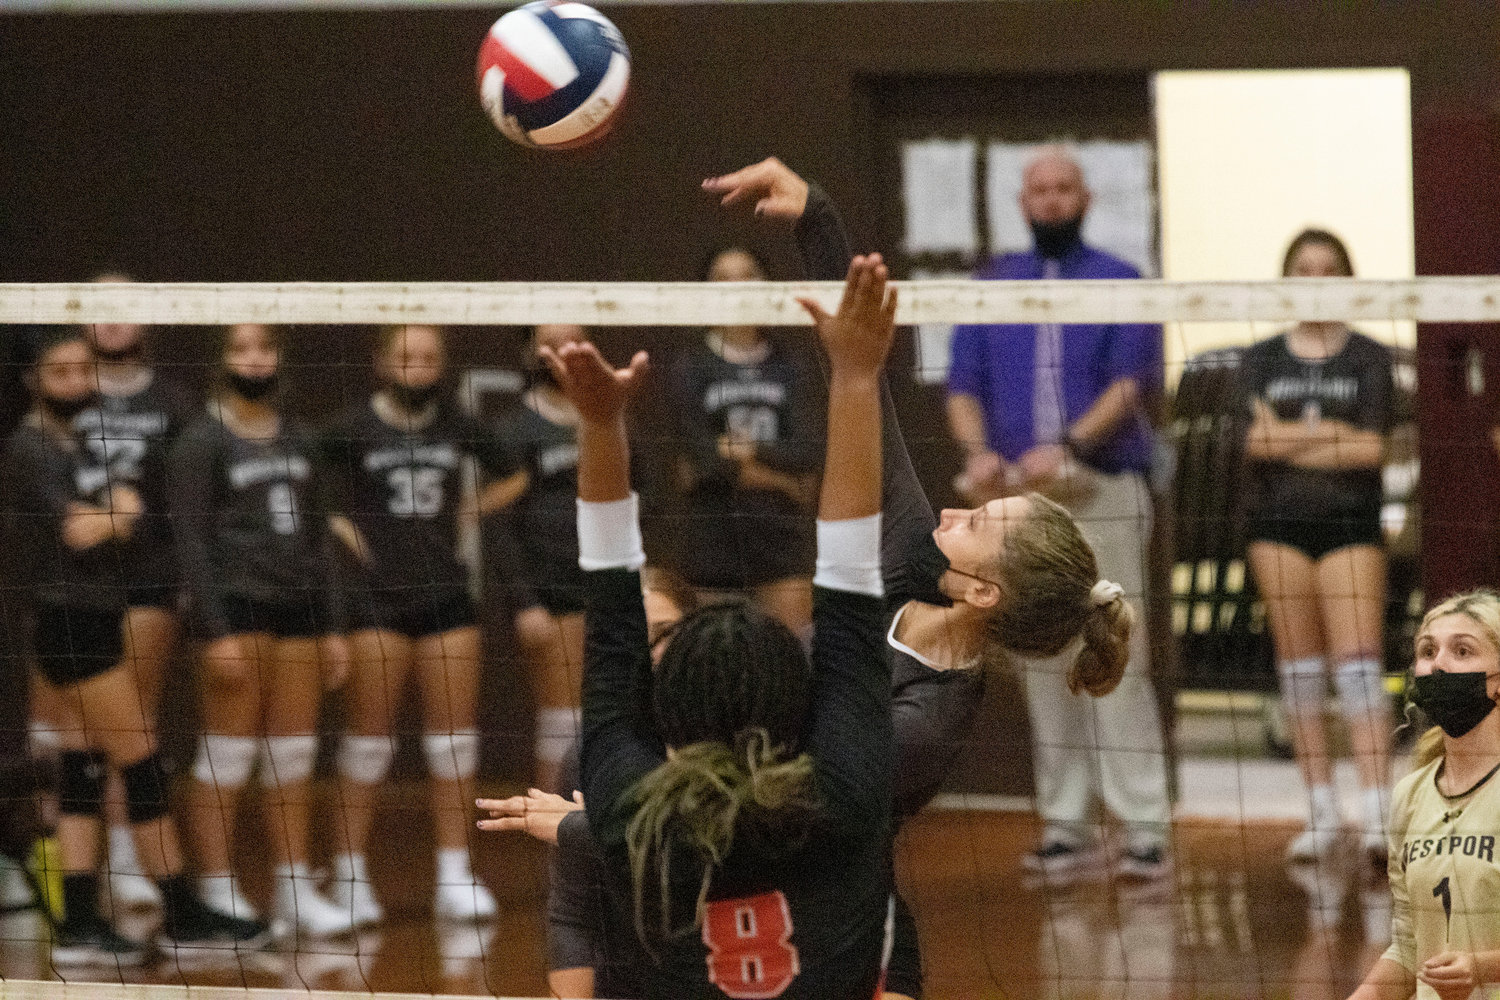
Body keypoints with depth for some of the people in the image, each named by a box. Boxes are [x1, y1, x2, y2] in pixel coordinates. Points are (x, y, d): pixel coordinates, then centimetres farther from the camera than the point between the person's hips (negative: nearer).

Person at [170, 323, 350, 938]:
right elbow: (192, 541, -8)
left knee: (294, 754, 6)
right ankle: (218, 892, -2)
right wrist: (216, 630, -16)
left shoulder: (297, 441, 15)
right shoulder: (202, 442, -3)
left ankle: (294, 889, 12)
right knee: (228, 752, -5)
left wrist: (332, 626, 13)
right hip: (237, 604, -6)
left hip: (298, 609, 6)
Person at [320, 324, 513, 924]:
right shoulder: (354, 429, -5)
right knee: (369, 738, -1)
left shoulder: (457, 428, 5)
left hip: (445, 597, 3)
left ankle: (455, 878, 8)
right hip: (376, 600, -3)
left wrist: (474, 509, 5)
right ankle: (350, 873, 8)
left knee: (454, 739, 2)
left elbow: (512, 474, 19)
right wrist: (336, 525, -10)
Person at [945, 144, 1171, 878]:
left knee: (1117, 663, -9)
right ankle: (1064, 823, 9)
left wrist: (1068, 447, -20)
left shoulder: (1121, 285, 5)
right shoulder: (991, 288, 15)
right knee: (1044, 665, 4)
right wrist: (978, 451, -10)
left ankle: (1145, 824, -9)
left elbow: (1131, 384, -6)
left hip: (1102, 493, -4)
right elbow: (963, 387, 11)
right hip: (1018, 496, 4)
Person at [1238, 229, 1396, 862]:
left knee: (1357, 663, -12)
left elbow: (1373, 449, -8)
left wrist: (1290, 440, -8)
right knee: (1299, 667, 4)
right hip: (1277, 524, 2)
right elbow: (1257, 441, -7)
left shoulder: (1369, 360, 4)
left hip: (1349, 524, -2)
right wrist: (1337, 434, -10)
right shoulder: (1261, 362, 9)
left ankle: (1375, 814, -20)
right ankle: (1321, 811, 10)